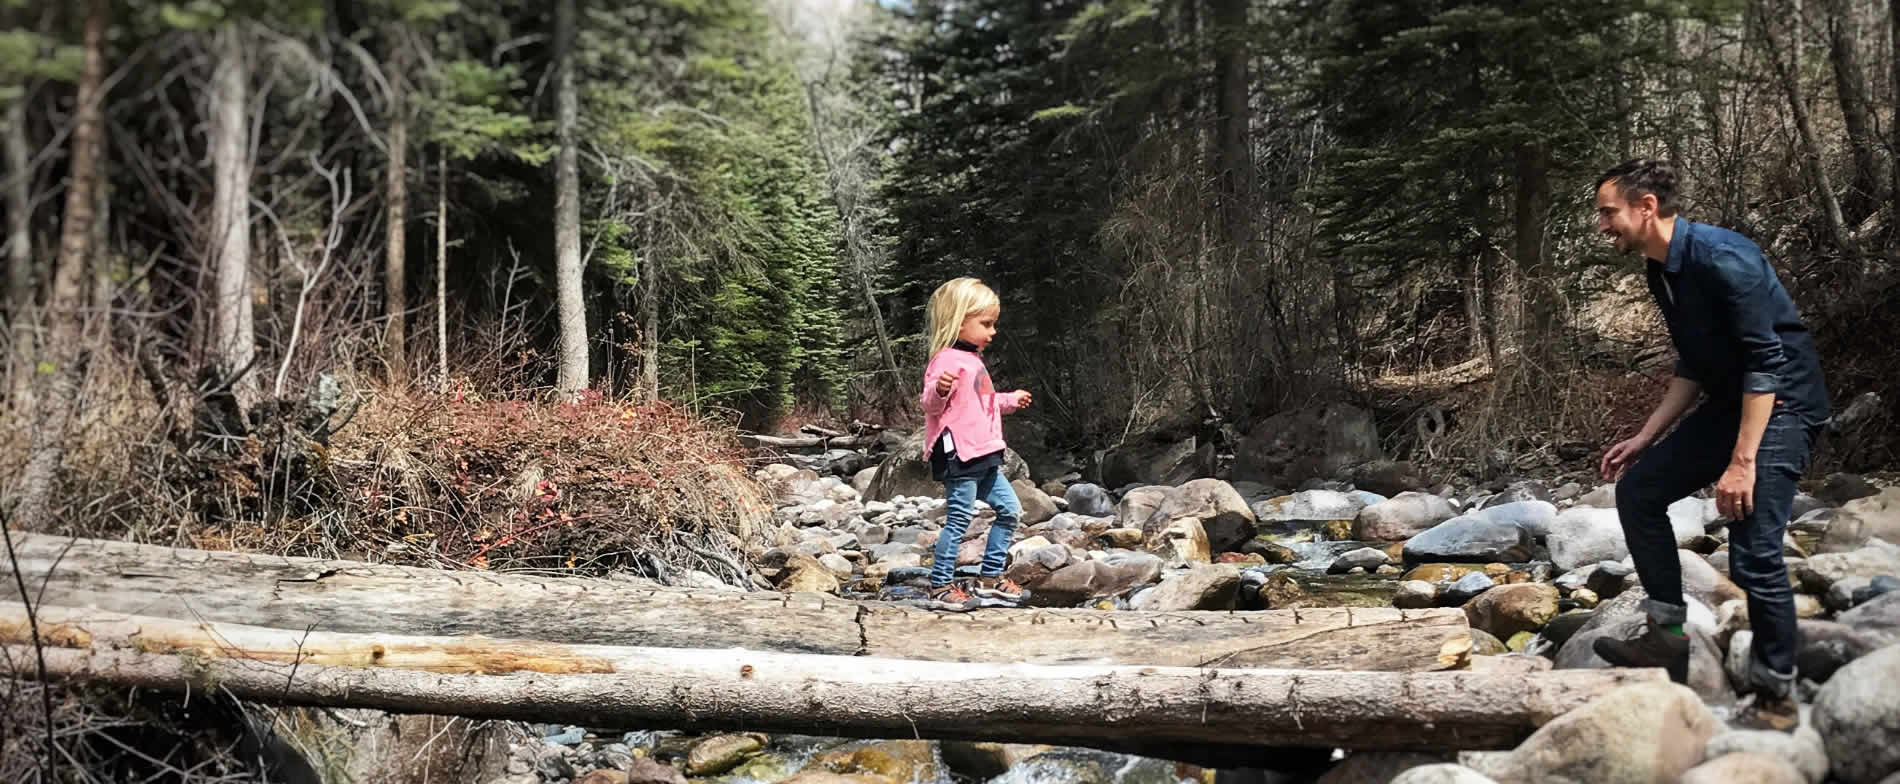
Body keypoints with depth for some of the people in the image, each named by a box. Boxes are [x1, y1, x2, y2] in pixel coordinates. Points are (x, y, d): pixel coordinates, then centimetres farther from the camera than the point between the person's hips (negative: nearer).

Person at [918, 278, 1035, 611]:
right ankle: (940, 588, 2)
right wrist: (939, 389, -43)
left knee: (1009, 510, 12)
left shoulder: (973, 359, 20)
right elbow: (931, 405, -24)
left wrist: (1011, 400, 39)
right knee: (959, 519, -6)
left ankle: (990, 578, 21)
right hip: (959, 457, -10)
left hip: (982, 458, 10)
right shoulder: (948, 359, -13)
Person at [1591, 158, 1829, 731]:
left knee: (1754, 554, -15)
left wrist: (1741, 462, -28)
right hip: (1730, 403, 10)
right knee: (1638, 488, 6)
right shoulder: (1663, 273, 7)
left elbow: (1766, 360, -25)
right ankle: (1667, 634, 11)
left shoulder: (1722, 256, -22)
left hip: (1782, 405, -10)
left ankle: (1776, 698, 1)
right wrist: (1644, 438, 12)